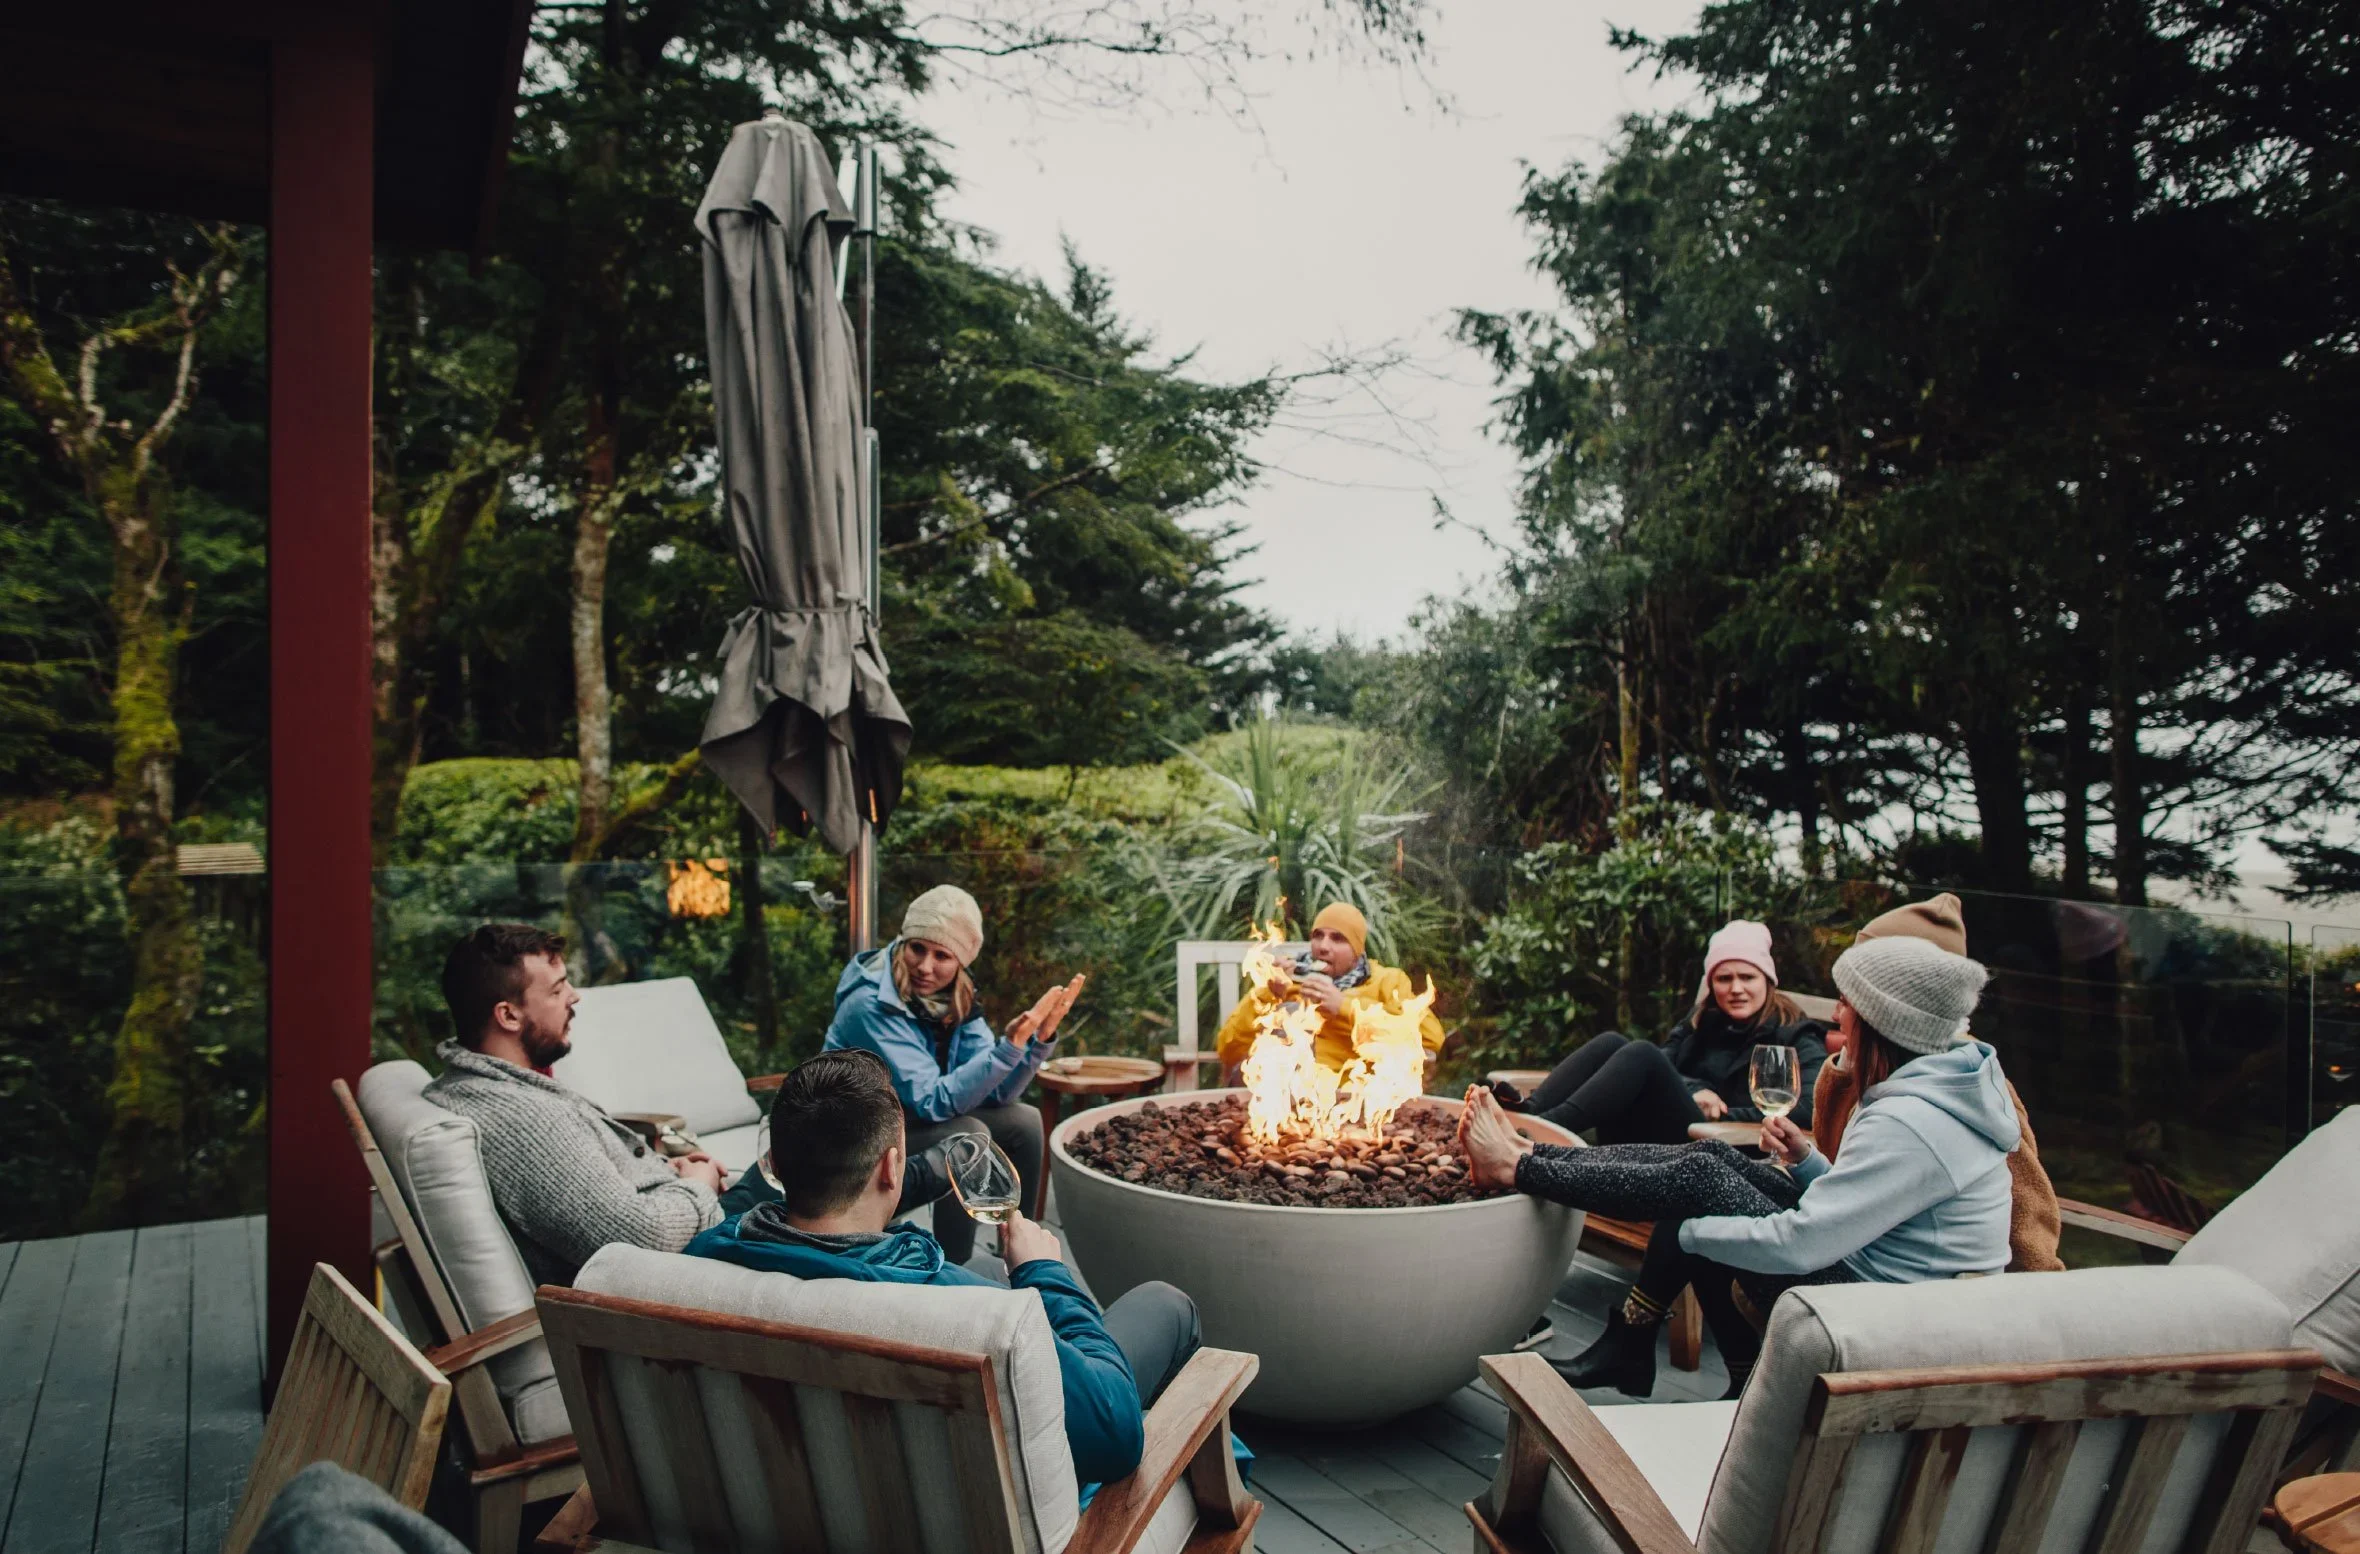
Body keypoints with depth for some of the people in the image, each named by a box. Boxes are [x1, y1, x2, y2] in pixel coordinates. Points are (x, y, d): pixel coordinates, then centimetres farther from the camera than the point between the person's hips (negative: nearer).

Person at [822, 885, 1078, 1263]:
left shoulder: (956, 999, -7)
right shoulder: (872, 1004, -27)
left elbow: (994, 1092, -9)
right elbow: (932, 1101, -32)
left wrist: (1040, 1038, -25)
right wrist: (1010, 1044, -41)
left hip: (912, 1119, 7)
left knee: (1023, 1121, -6)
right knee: (968, 1134, -27)